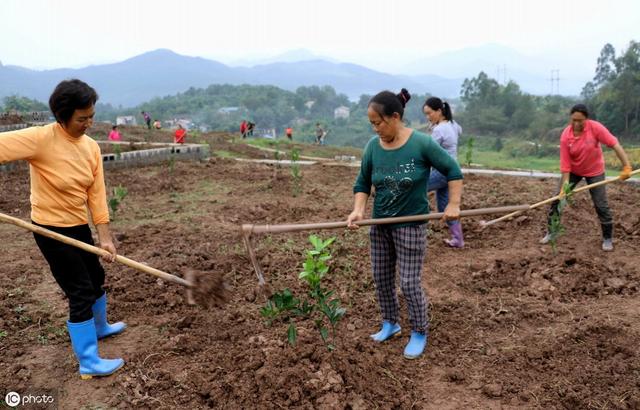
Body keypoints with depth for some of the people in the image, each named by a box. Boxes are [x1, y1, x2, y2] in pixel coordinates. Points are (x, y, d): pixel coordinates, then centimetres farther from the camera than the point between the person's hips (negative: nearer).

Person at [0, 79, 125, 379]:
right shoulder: (41, 138, -22)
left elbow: (96, 192, -5)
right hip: (51, 230, -7)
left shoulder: (91, 146, -3)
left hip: (79, 226, 7)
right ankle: (88, 363, 12)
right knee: (80, 291, -3)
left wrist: (104, 236, -8)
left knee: (96, 279, 23)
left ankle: (100, 328, 50)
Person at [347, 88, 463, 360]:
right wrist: (358, 210, -11)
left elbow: (452, 170, -6)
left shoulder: (422, 144, -16)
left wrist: (453, 205, -11)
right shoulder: (373, 146, -5)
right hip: (380, 225, 5)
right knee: (381, 279, 14)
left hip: (411, 226, -5)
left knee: (410, 284, 1)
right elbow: (362, 182, 4)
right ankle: (390, 324, 36)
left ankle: (420, 333, 22)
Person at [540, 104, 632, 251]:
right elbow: (565, 164, -19)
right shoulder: (565, 136, -21)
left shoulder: (595, 127, -25)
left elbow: (615, 144, -25)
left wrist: (627, 166, -32)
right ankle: (550, 232, 14)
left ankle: (608, 238, 16)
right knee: (557, 199, -1)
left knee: (601, 205, -1)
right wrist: (564, 186, -26)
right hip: (573, 171, 1)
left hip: (595, 171, -1)